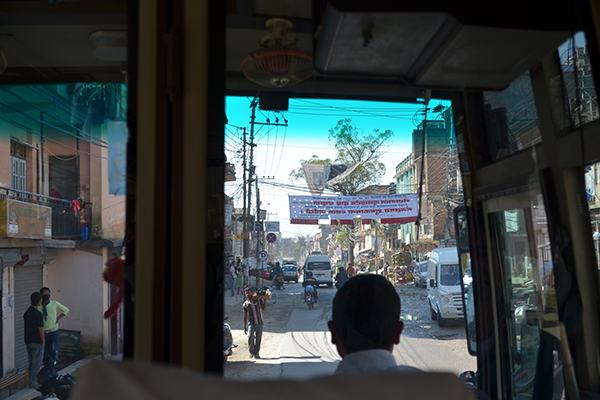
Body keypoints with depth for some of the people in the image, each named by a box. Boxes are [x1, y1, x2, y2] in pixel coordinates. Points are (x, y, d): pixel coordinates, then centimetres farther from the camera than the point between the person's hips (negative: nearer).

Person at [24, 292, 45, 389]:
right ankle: (31, 382, 1)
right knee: (36, 363, 1)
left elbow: (26, 327, 13)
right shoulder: (38, 314, -18)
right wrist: (43, 341, -6)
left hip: (28, 341, 8)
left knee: (31, 362, 16)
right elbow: (40, 329, -18)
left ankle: (31, 380, 21)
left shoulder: (26, 312, 6)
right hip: (37, 342, -8)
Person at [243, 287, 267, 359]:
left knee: (258, 339, 3)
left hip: (259, 323, 1)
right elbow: (245, 316, 6)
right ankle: (251, 352, -2)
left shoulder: (258, 300, -1)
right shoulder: (245, 304, 0)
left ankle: (256, 354, 17)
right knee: (250, 337, -21)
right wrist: (244, 327, 6)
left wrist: (265, 300, -16)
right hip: (251, 324, -1)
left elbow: (264, 309, -7)